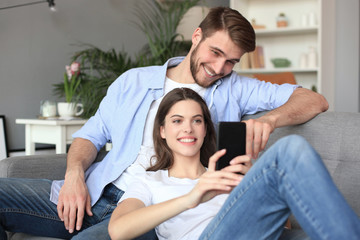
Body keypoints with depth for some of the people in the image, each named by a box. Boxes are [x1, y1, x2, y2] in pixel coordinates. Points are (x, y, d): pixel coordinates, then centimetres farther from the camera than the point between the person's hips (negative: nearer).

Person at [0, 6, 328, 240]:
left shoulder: (234, 90, 9)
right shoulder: (134, 81, 15)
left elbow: (315, 100, 3)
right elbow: (91, 135, 16)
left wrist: (269, 119, -19)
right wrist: (74, 175, -6)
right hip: (92, 194, 4)